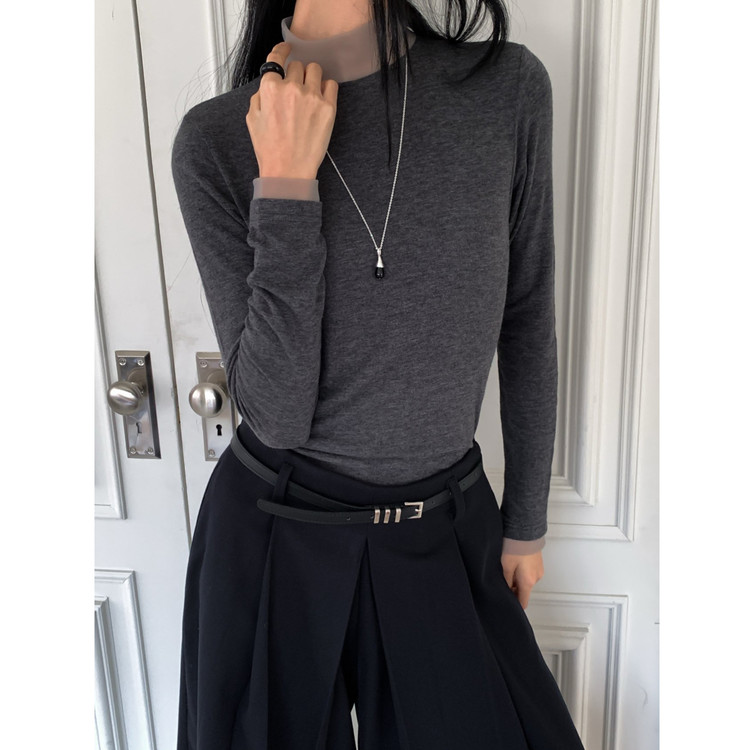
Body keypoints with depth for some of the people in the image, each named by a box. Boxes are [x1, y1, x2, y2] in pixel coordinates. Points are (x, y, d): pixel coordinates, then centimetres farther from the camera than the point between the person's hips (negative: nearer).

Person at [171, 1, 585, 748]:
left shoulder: (507, 86, -8)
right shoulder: (215, 140, -12)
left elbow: (526, 325, 0)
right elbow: (276, 414, -16)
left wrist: (527, 519, 8)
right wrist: (285, 183, -24)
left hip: (447, 530, 2)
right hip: (273, 532, -1)